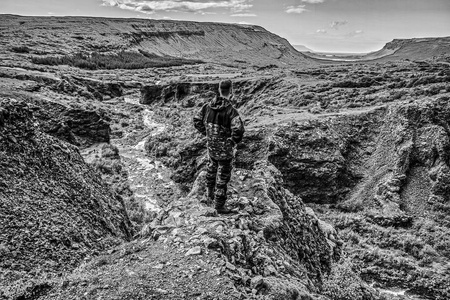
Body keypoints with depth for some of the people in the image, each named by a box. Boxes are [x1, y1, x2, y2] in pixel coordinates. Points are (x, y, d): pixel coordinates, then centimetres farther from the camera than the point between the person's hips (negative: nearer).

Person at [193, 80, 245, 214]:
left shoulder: (209, 105, -3)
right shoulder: (231, 110, -23)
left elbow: (197, 120, 7)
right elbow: (238, 130, -34)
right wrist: (233, 141, -14)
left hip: (211, 146, 6)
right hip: (225, 149, -6)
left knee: (212, 169, 29)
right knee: (222, 176, 7)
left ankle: (210, 195, 45)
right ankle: (219, 205, 19)